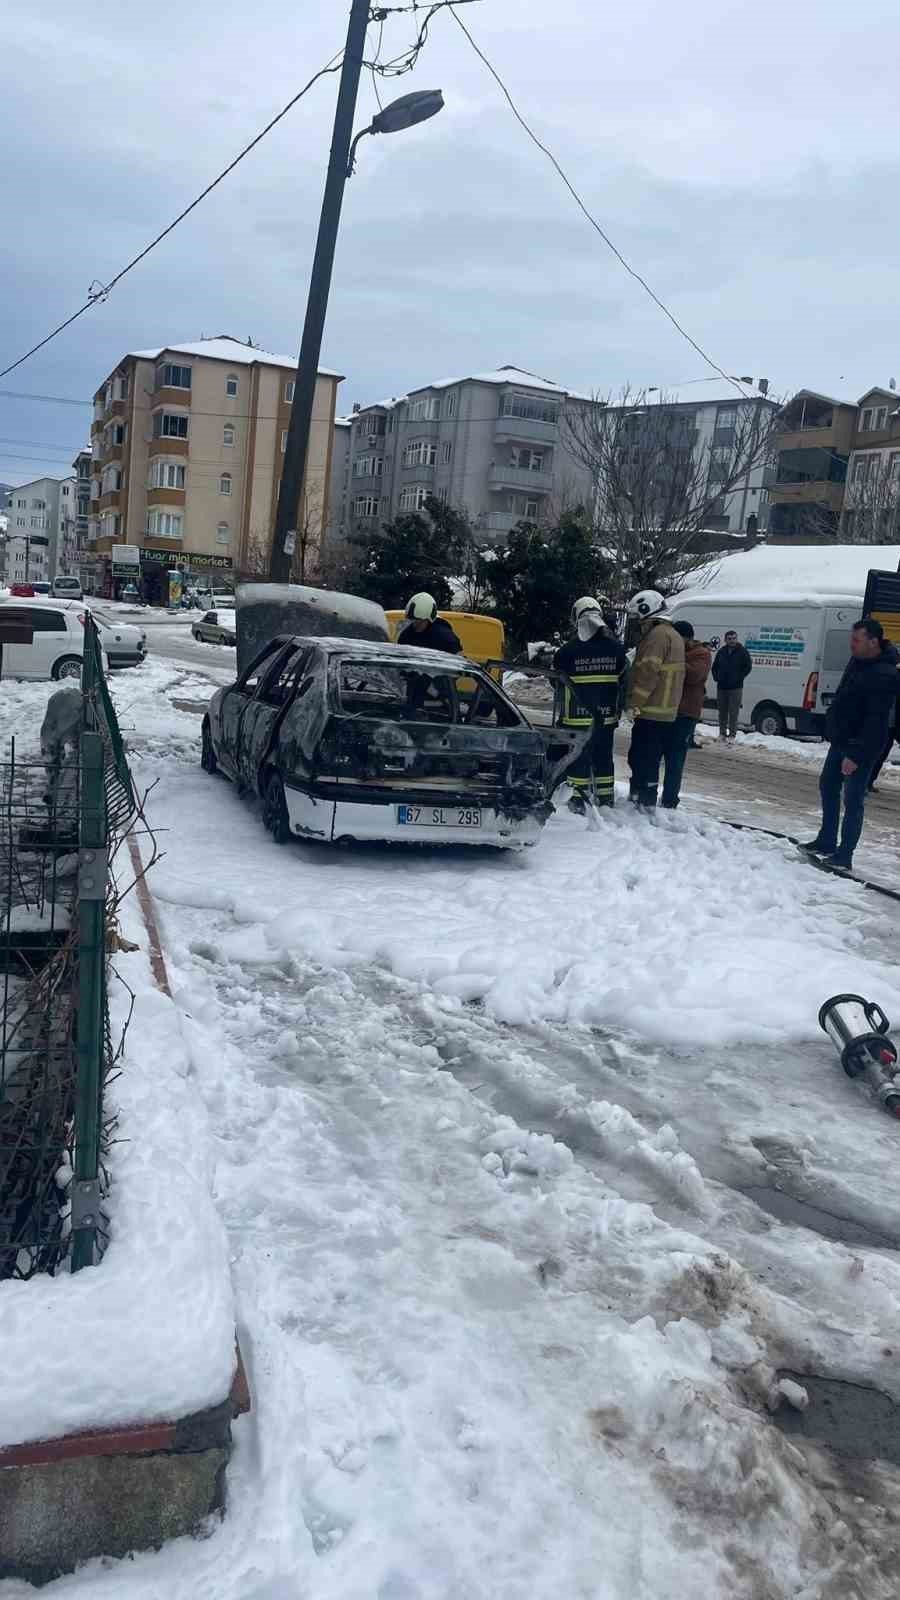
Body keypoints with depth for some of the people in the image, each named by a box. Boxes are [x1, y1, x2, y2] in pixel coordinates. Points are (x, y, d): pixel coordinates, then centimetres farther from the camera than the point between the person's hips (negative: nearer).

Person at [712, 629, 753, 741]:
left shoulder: (743, 652, -3)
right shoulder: (721, 652, 9)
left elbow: (748, 667, -1)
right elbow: (714, 666, 20)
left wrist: (740, 678, -7)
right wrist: (716, 677, 7)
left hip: (736, 688, -4)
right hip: (721, 687, 4)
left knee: (733, 712, -5)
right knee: (722, 712, 10)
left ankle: (732, 734, -1)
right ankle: (722, 733, 19)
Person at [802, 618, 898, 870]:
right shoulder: (857, 661, 6)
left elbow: (876, 721, -26)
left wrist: (856, 755, -27)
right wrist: (832, 730, 20)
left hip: (861, 747, -10)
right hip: (840, 740, 10)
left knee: (853, 800, -4)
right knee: (828, 787, 18)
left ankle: (844, 855, 4)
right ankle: (826, 842, 31)